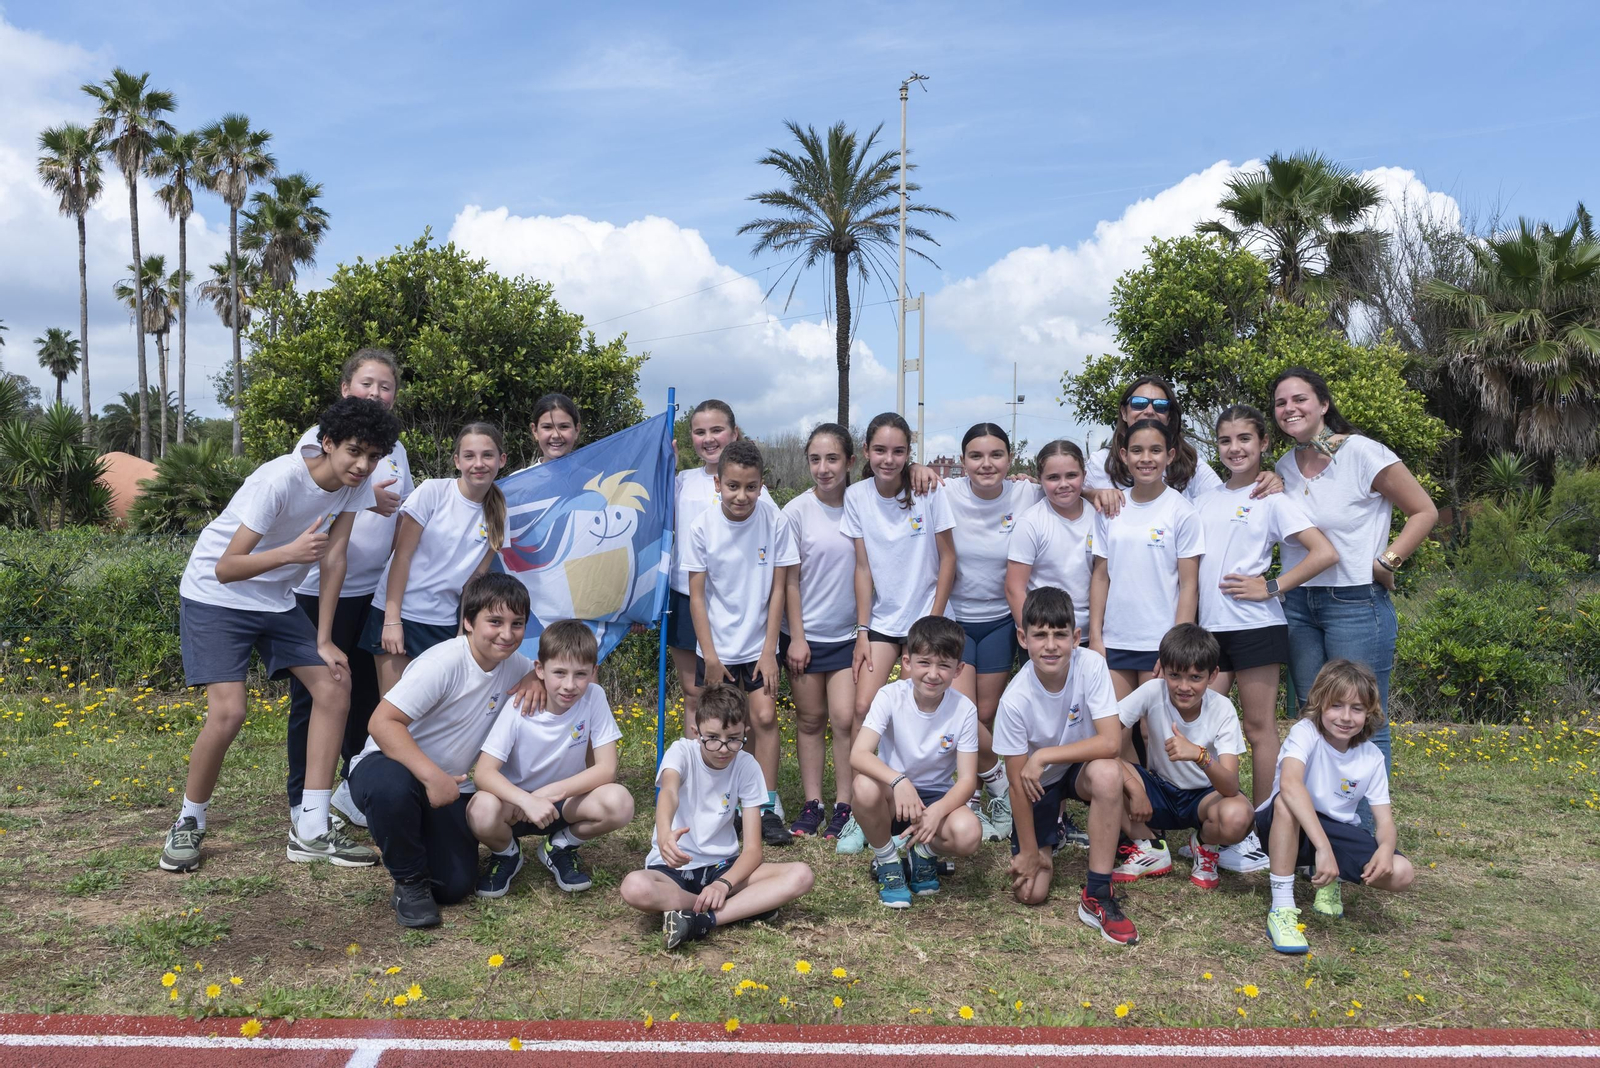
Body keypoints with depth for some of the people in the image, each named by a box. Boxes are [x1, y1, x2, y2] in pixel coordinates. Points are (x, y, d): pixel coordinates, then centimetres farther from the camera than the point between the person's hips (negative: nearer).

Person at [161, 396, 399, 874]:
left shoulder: (354, 484, -10)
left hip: (276, 601, 7)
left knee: (334, 687, -5)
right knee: (228, 712, -20)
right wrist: (290, 552, -47)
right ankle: (188, 823, 6)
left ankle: (311, 831, 3)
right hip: (215, 595, -7)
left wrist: (323, 641, -5)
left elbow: (334, 558, -5)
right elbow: (226, 569, -29)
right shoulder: (279, 480, -29)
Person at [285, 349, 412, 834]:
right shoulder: (320, 438, -4)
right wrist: (362, 497, -32)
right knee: (312, 696, 3)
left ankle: (355, 788, 27)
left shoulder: (395, 449, 13)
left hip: (375, 591, 5)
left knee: (367, 691, 12)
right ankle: (302, 801, 14)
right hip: (320, 589, -5)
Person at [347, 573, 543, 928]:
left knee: (455, 888, -9)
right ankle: (409, 881, -13)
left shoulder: (513, 665, -5)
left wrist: (537, 679, -11)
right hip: (389, 764, -5)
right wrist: (432, 776, -39)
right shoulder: (444, 663, -25)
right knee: (391, 788, -42)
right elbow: (383, 722, -29)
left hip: (451, 787, 5)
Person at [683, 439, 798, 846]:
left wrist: (769, 651, -7)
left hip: (758, 644, 0)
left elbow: (777, 589, -5)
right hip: (716, 646, 0)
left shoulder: (774, 521, -11)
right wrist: (710, 656, -8)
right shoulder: (702, 526, -11)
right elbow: (696, 595, -6)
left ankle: (767, 807, 5)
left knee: (764, 717, -7)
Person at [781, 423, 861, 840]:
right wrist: (796, 637, -5)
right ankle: (811, 804, 19)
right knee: (810, 720, 9)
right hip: (806, 633, 0)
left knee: (845, 719, -5)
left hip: (848, 634, 0)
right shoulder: (797, 511, -7)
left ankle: (844, 806, 8)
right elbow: (790, 579, -4)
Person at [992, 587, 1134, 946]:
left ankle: (1097, 896, -20)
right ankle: (1049, 830, 27)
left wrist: (1044, 756, -32)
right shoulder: (1016, 700, -27)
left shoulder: (1091, 665, -25)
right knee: (1031, 892, -8)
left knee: (1107, 774, -36)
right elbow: (1018, 779, -17)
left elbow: (1109, 742, -29)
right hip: (1038, 784, 0)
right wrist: (1029, 850, -11)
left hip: (1080, 769, 1)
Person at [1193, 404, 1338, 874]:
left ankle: (1260, 832, 12)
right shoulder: (1206, 499, 12)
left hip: (1255, 626, -5)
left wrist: (1271, 588, -13)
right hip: (1209, 627, 5)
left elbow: (1326, 553, -12)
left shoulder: (1271, 499, -3)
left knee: (1259, 728, 3)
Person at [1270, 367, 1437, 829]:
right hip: (1297, 604, 6)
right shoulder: (1284, 467, 9)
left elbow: (1424, 512, -4)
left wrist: (1385, 563, -10)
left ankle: (1370, 838, 8)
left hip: (1356, 603, -6)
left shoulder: (1361, 453, -9)